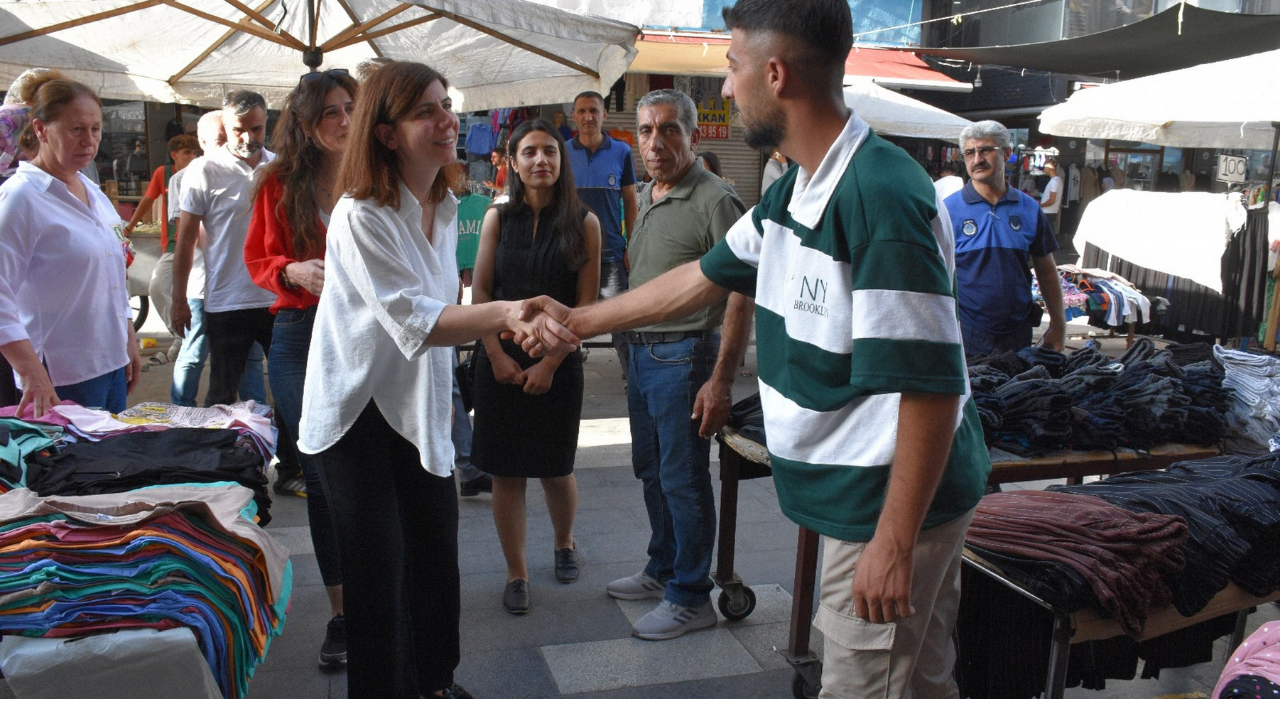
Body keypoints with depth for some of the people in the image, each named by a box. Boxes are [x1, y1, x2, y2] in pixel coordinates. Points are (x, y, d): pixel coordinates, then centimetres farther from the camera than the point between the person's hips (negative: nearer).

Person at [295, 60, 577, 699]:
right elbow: (416, 323, -30)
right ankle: (383, 692, 22)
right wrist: (506, 313, -44)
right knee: (379, 568, 2)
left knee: (436, 550, 14)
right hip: (356, 409, -7)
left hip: (418, 404, 7)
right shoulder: (360, 215, -22)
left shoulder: (444, 207, 4)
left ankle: (435, 680, 34)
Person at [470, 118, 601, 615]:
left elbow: (585, 305, -4)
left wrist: (550, 363, -10)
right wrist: (497, 356, -8)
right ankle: (516, 574, 19)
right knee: (506, 471, 4)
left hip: (558, 362, -1)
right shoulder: (498, 218, 4)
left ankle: (563, 542, 39)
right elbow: (480, 293, 2)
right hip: (500, 360, 1)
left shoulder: (583, 224, -2)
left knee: (556, 469, 9)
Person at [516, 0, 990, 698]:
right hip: (857, 491, 9)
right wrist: (577, 320, 24)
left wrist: (894, 540, -22)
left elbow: (930, 382, -25)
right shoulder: (795, 192, 8)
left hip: (899, 499, -9)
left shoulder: (881, 197, -24)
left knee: (863, 686, 4)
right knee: (918, 680, 21)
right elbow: (705, 276, 19)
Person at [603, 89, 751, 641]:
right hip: (640, 351, 9)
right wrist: (633, 345, 15)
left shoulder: (714, 200, -15)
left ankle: (690, 598, 14)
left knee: (683, 479, 0)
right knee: (651, 471, 18)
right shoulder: (646, 197, 12)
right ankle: (662, 571, 35)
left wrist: (720, 380, -23)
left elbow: (741, 296, -19)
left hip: (682, 355, -9)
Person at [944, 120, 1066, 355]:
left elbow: (1046, 271, 13)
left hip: (1018, 335, 3)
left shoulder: (1030, 209, 6)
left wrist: (1058, 326, 11)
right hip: (966, 335, -3)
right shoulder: (949, 209, -3)